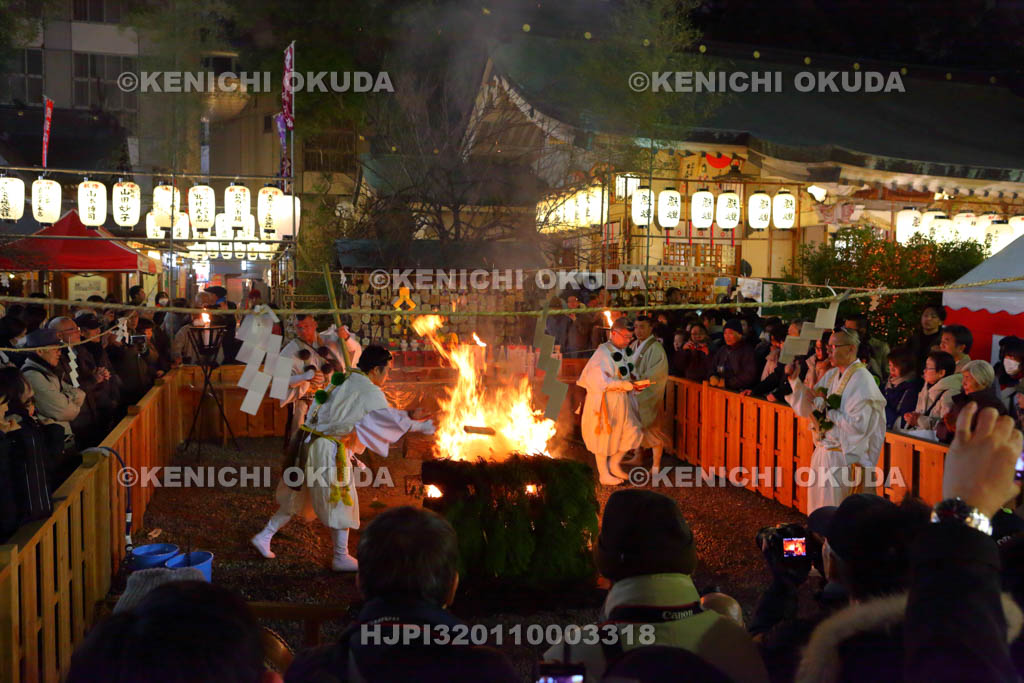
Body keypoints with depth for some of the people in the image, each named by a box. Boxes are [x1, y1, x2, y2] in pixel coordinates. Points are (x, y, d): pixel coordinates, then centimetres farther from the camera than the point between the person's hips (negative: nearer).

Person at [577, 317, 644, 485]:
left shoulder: (625, 351, 6)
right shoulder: (603, 352, -19)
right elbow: (597, 379, -26)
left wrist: (633, 383, -1)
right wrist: (623, 384, -27)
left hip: (622, 401, 8)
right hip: (605, 401, -8)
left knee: (632, 433, 8)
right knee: (605, 436, 5)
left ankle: (614, 465, 27)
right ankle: (604, 474, 20)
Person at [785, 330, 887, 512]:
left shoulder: (862, 381, -15)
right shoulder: (831, 375, 10)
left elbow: (859, 425, -23)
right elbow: (808, 408, 11)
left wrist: (825, 408, -19)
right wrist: (795, 379, 0)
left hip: (844, 460, -8)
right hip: (822, 455, 8)